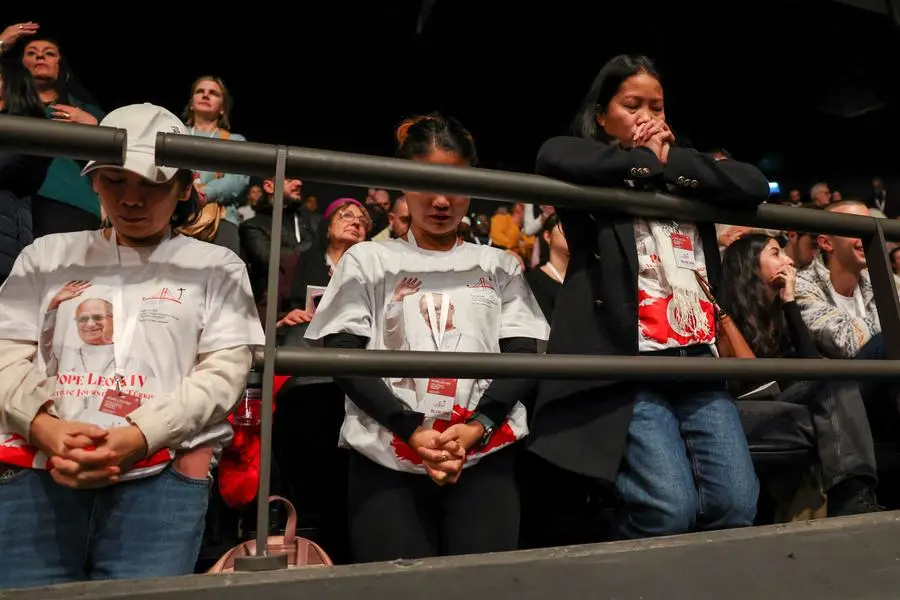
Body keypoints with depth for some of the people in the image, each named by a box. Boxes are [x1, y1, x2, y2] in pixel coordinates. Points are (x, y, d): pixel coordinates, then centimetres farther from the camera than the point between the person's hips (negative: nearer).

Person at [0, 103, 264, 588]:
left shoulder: (215, 266, 8)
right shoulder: (48, 255, 17)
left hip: (162, 476, -2)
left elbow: (225, 369, -2)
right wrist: (43, 426, -10)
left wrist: (141, 436, -14)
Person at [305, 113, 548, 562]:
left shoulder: (499, 266, 14)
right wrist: (411, 430, -12)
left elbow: (524, 356, 6)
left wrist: (477, 426, -11)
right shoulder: (368, 261, 10)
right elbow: (344, 358, 1)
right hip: (387, 459, -1)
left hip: (485, 457, 2)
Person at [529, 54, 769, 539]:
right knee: (669, 511, -14)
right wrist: (645, 160, -3)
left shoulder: (684, 172, 23)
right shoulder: (597, 174, 9)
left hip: (698, 360, 5)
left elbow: (754, 186, 7)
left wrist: (669, 162, 1)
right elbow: (553, 158, -15)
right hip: (626, 365, -5)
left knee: (736, 505, -4)